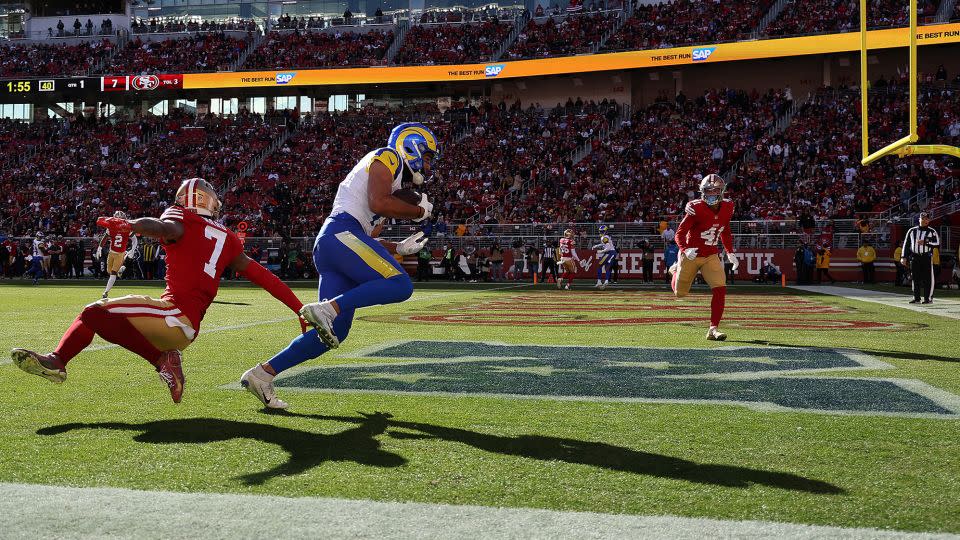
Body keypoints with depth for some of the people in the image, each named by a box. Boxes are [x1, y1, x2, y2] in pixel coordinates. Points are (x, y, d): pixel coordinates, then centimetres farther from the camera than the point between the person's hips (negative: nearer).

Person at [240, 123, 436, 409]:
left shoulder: (394, 182, 33)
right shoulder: (387, 158, 6)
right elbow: (378, 203, -13)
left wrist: (399, 248, 23)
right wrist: (419, 211, 0)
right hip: (340, 233, -9)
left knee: (335, 332, 3)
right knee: (400, 285, -21)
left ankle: (262, 374, 5)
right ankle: (327, 308, -27)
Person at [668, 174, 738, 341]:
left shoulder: (727, 208, -3)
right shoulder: (696, 209, -21)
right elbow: (679, 234, -19)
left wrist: (730, 253, 11)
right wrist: (686, 250, -37)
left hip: (711, 256, 3)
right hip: (691, 255, -3)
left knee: (720, 289, -16)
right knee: (680, 293, 12)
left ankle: (713, 328, -8)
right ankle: (676, 270, 48)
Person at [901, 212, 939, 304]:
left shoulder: (932, 232, 6)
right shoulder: (912, 231, 12)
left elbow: (937, 244, -2)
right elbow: (906, 244, 11)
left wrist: (925, 242, -13)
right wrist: (904, 257, 6)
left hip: (927, 257, -2)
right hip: (914, 257, 3)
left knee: (927, 278, -5)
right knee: (915, 278, 4)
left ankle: (928, 298, 0)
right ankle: (916, 298, 11)